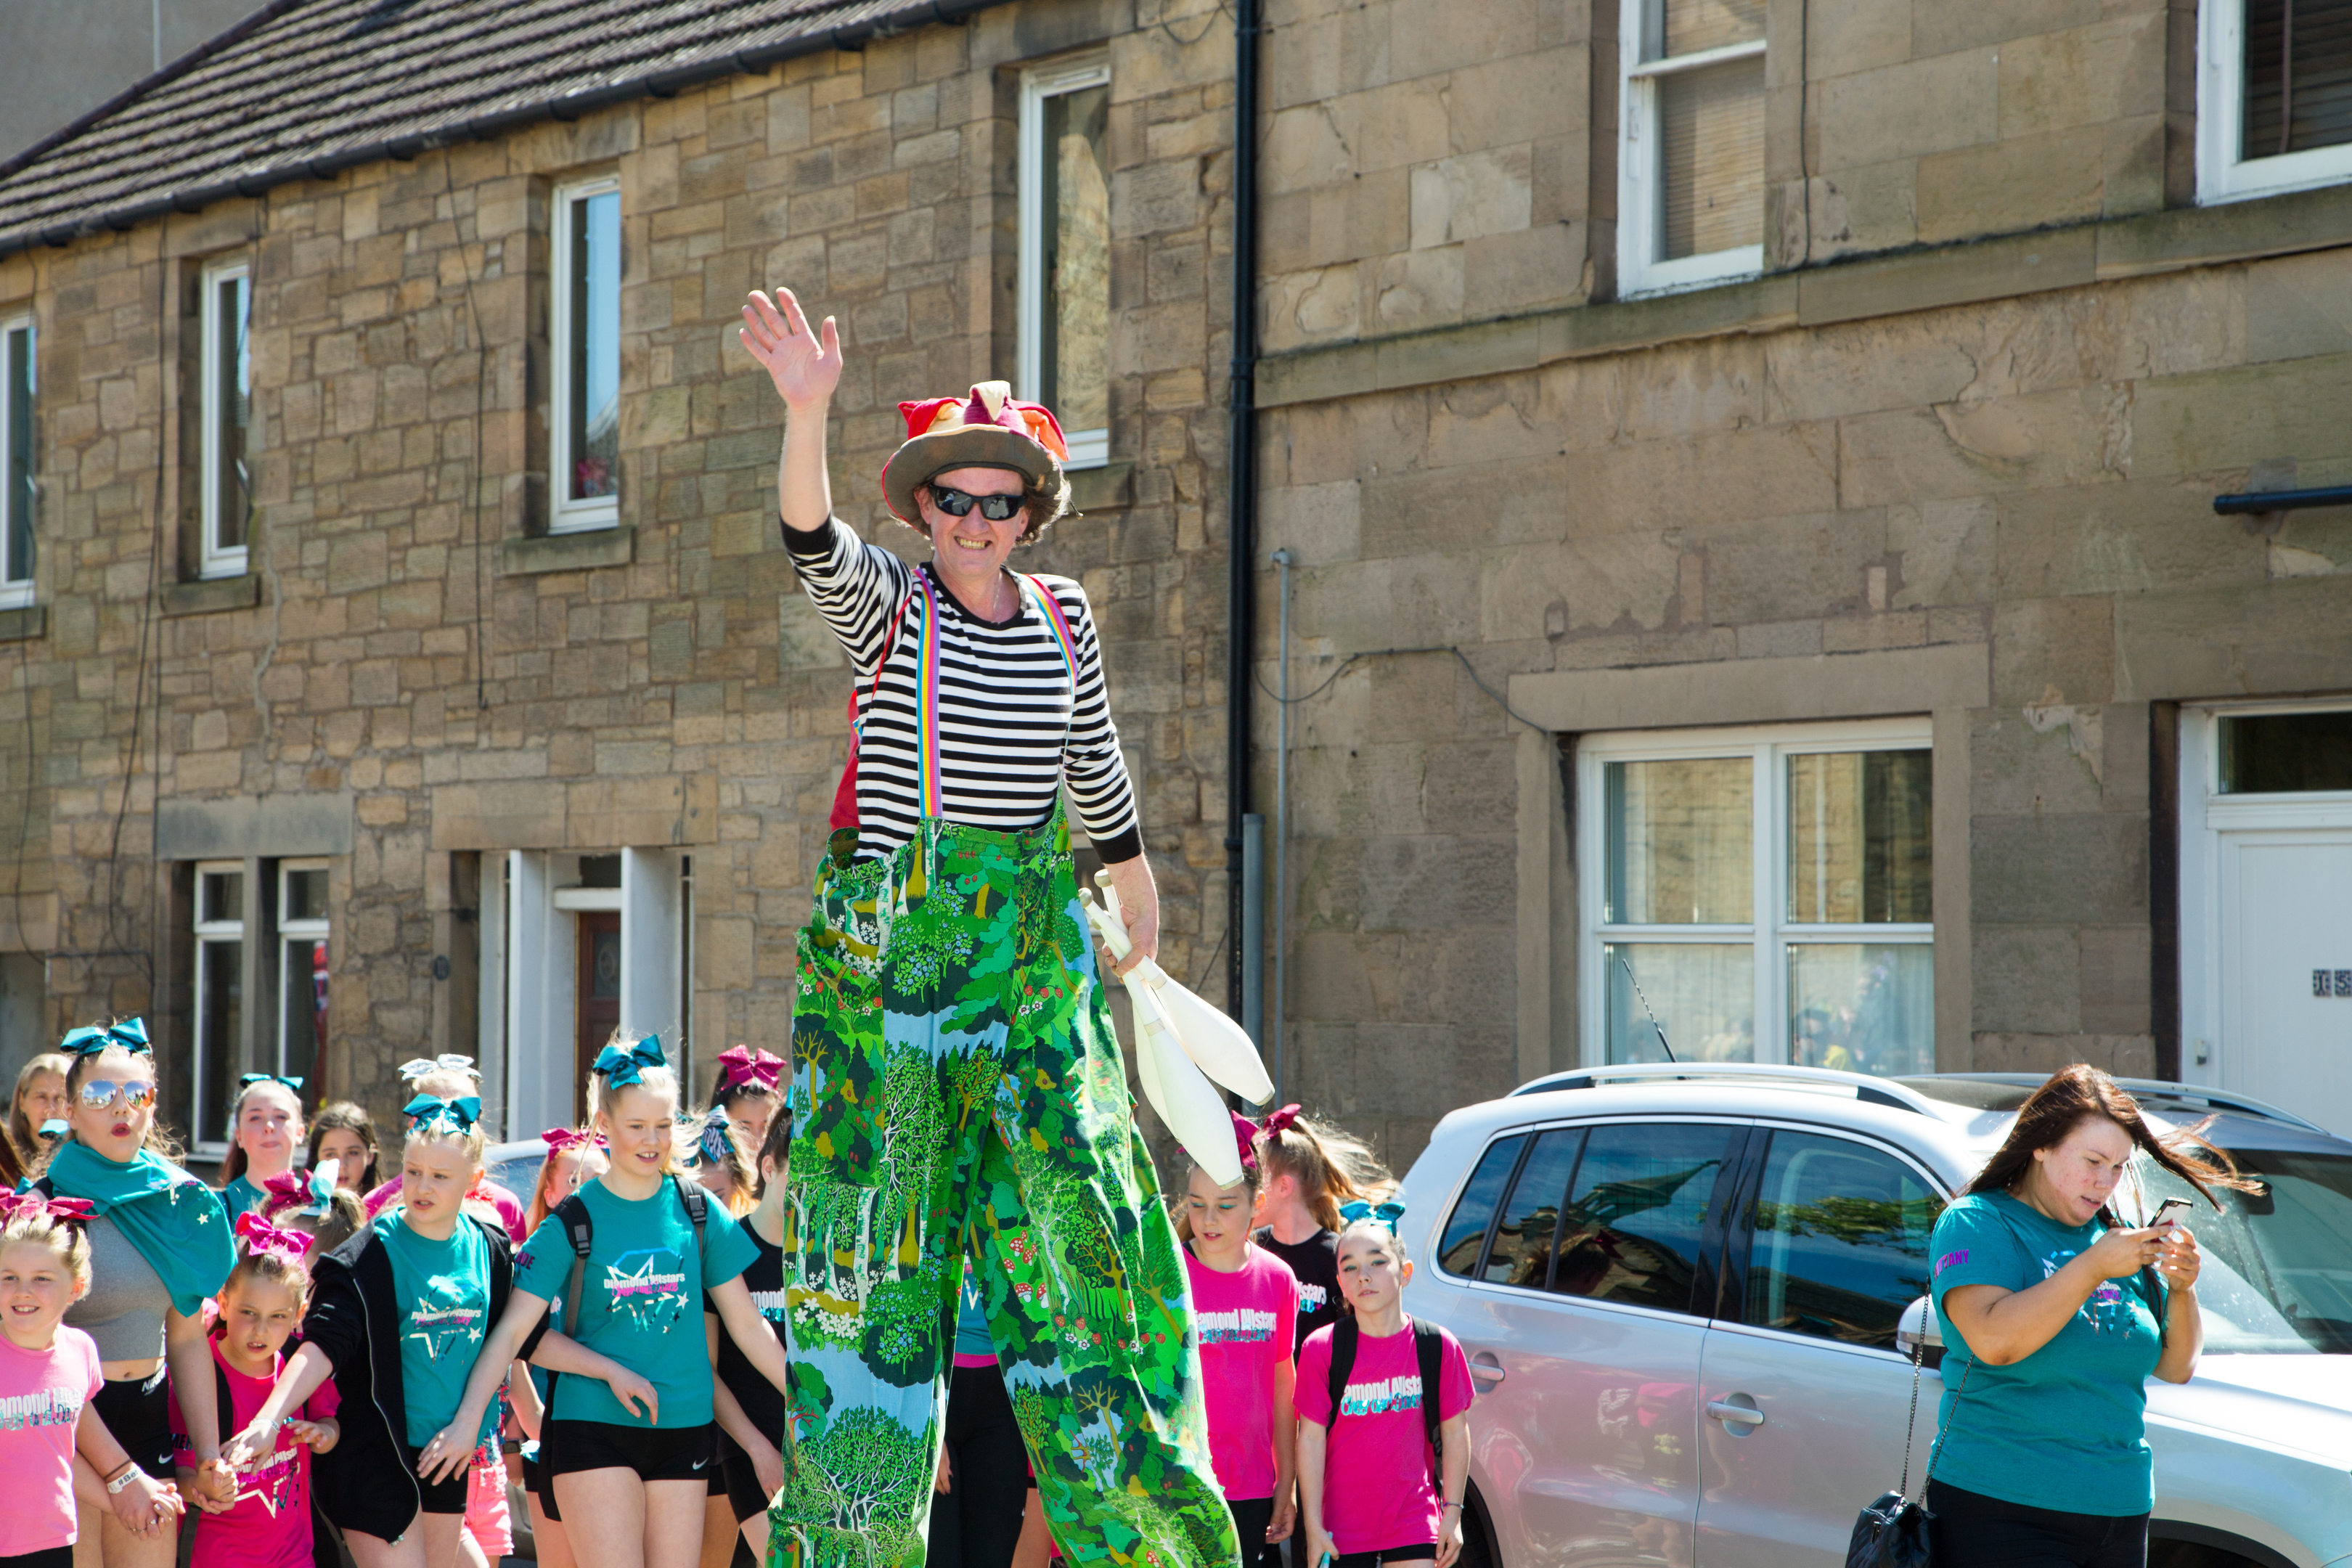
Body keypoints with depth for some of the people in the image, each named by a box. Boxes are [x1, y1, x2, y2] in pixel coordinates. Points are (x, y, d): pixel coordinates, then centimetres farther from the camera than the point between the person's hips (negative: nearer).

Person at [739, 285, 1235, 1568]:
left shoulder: (1065, 623, 7)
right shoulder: (887, 606, -3)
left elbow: (1098, 775, 21)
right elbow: (813, 543, -26)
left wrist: (1138, 900, 31)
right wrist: (805, 409, -43)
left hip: (1031, 947, 3)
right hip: (888, 935, -3)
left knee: (1071, 1230, 4)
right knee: (877, 1227, 0)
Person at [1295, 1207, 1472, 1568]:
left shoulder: (1439, 1346, -3)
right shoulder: (1321, 1348, -6)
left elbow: (1455, 1433, 4)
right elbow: (1310, 1438, -6)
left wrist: (1452, 1512, 2)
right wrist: (1313, 1525, -7)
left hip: (1414, 1521, 0)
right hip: (1344, 1522, 0)